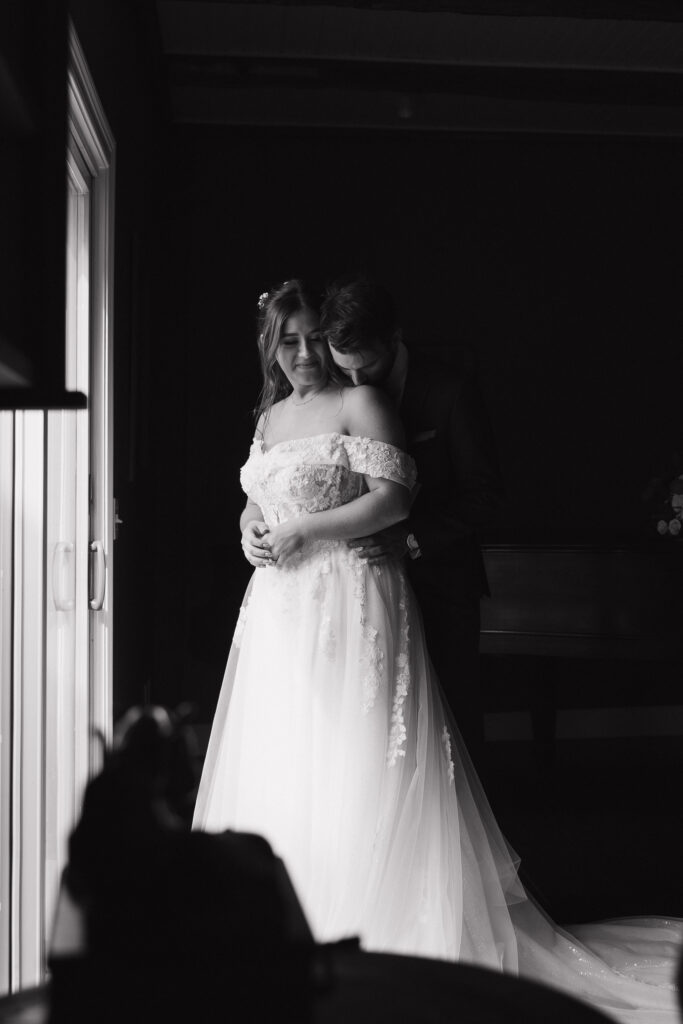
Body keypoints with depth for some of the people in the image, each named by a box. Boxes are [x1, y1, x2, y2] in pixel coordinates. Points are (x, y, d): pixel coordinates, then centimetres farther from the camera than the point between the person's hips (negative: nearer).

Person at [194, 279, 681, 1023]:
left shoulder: (359, 403, -3)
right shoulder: (268, 417, 18)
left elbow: (392, 499, -12)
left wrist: (304, 532, -12)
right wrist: (251, 529, 4)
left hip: (351, 604, -7)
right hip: (280, 612, 7)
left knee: (359, 772, -5)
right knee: (278, 771, 7)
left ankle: (376, 928, 4)